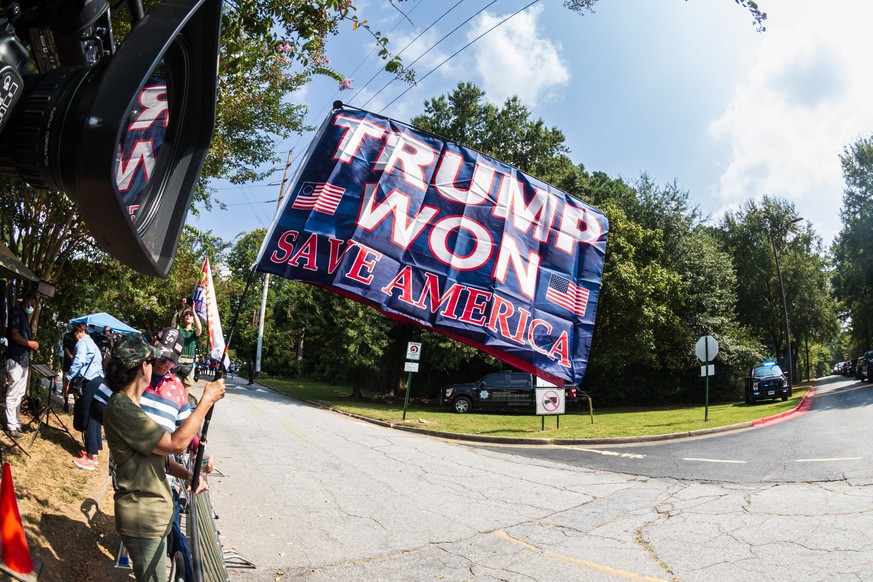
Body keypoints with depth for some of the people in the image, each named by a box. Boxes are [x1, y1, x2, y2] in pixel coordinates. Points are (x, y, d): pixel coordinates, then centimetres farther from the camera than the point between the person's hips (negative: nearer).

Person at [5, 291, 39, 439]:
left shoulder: (25, 313, 17)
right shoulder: (16, 311, -9)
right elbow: (14, 335, -16)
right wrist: (29, 343, -7)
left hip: (24, 358, 9)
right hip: (16, 359, -9)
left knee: (20, 393, 14)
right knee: (13, 394, -5)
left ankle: (16, 421, 22)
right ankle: (12, 426, -2)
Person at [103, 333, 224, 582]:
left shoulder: (129, 405, 10)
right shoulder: (120, 410, -24)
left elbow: (155, 454, 13)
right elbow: (176, 443, -28)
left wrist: (188, 475, 0)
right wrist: (207, 400, -21)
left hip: (154, 514, 10)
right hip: (143, 519, -10)